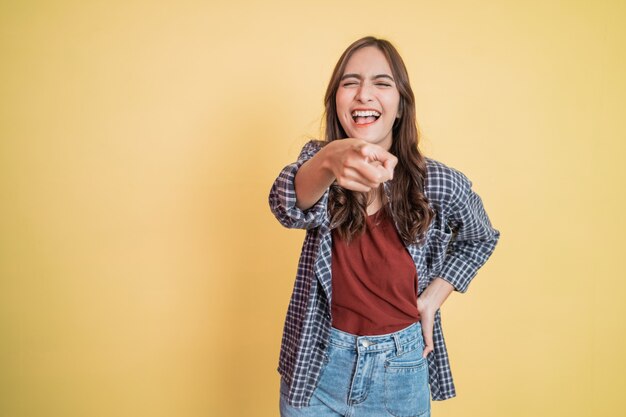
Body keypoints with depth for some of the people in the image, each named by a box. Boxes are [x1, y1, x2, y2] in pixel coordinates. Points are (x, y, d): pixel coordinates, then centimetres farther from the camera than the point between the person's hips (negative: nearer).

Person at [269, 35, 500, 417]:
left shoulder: (442, 184, -10)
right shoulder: (317, 159, -9)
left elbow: (480, 239, 9)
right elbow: (289, 206, -31)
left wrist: (431, 299, -4)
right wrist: (329, 159, -51)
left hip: (402, 370, 0)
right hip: (318, 365, 0)